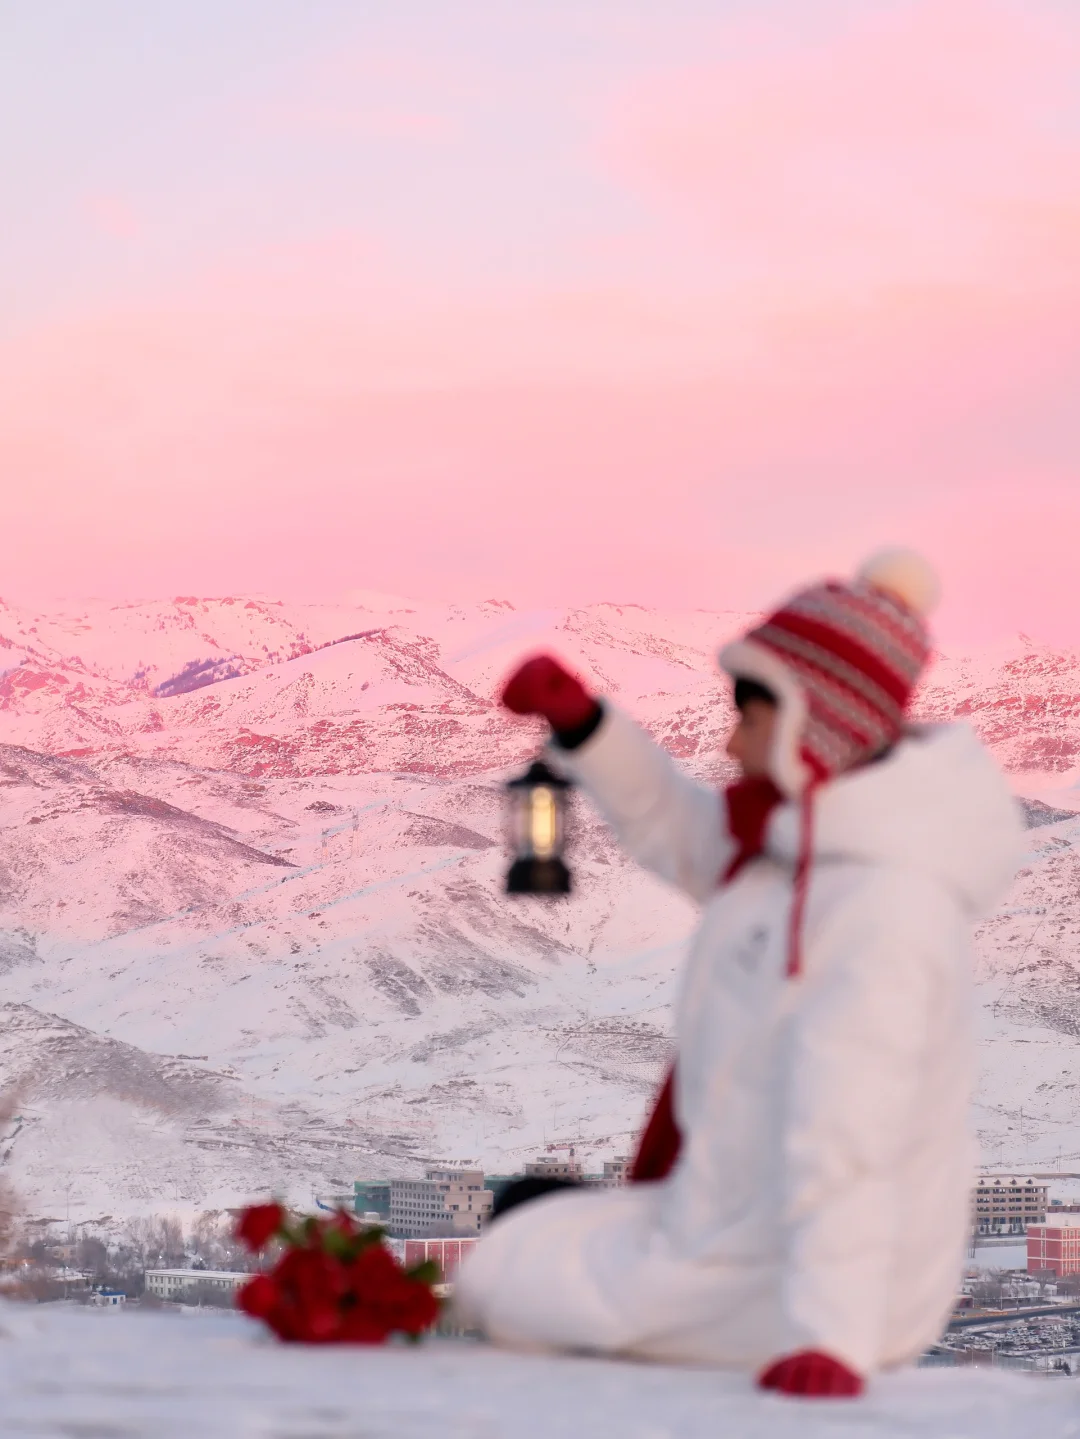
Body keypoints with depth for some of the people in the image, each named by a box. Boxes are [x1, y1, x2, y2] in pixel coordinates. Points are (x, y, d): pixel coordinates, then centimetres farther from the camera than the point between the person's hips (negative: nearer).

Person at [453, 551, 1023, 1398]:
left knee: (500, 1280, 6)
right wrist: (580, 723, 3)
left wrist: (832, 1338, -39)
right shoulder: (812, 835, 2)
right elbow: (685, 837, 18)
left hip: (766, 1278, -10)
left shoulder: (880, 910, -28)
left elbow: (844, 1138, -35)